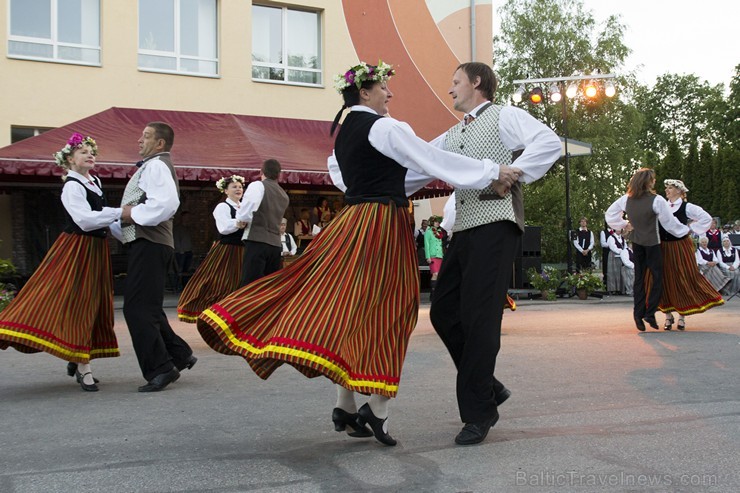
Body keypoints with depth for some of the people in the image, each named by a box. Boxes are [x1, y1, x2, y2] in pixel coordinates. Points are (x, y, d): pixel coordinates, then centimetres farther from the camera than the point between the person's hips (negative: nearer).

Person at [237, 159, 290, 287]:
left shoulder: (257, 186, -2)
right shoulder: (284, 195, 20)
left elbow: (245, 213, -15)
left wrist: (242, 220, 6)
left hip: (257, 241, -7)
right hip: (275, 244, 7)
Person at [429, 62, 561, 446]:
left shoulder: (505, 117, 5)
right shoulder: (452, 136, 28)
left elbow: (549, 142, -11)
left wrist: (512, 175, -18)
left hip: (495, 225, -8)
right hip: (463, 230, 8)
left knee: (479, 317, -10)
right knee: (444, 311, 4)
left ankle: (478, 412, 0)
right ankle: (488, 387, 19)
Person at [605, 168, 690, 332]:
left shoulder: (627, 199, -2)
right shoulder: (657, 200, -17)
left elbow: (609, 214, 9)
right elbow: (670, 222, -10)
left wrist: (624, 225, 16)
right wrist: (685, 230, 6)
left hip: (636, 242, 5)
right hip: (652, 243, -5)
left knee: (639, 277, 10)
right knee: (657, 277, 3)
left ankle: (638, 313, 7)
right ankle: (650, 313, -4)